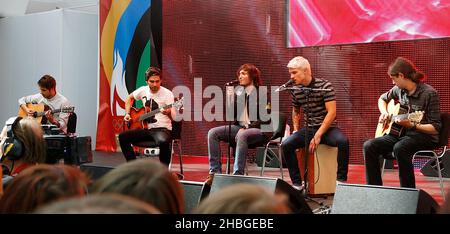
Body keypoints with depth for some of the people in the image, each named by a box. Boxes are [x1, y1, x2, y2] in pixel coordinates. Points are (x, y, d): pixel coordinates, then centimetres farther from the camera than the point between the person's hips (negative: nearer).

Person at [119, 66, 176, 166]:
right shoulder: (143, 90, 5)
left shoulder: (167, 94, -10)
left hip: (162, 129, -5)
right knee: (122, 137, -11)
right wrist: (127, 114, 13)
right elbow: (129, 98, 26)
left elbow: (173, 117, -16)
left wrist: (168, 112, -39)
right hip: (146, 129, 6)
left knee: (163, 142, -39)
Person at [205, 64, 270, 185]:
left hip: (258, 129, -6)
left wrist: (246, 128, -17)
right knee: (212, 132, -16)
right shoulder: (238, 94, 14)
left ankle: (237, 174, -37)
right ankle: (215, 172, -19)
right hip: (239, 127, 6)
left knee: (242, 136, -40)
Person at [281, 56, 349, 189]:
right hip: (309, 129, 4)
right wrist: (296, 130, 8)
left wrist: (318, 135, -21)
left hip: (328, 128, -4)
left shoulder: (324, 86, -11)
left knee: (343, 141, -35)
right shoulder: (295, 91, 5)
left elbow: (331, 112, -17)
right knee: (286, 145, -19)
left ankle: (341, 181, -21)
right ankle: (297, 183, -10)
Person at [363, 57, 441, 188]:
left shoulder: (429, 93, -15)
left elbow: (435, 128, -16)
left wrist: (412, 125, -29)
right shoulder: (399, 90, 6)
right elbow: (382, 99, 29)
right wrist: (384, 113, 9)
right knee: (369, 146, -15)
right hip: (401, 133, 7)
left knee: (399, 148, -38)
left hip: (424, 136, -7)